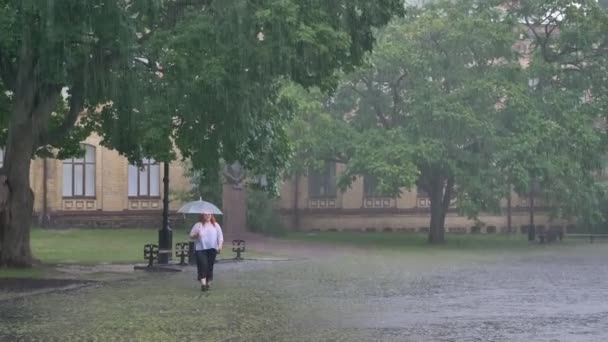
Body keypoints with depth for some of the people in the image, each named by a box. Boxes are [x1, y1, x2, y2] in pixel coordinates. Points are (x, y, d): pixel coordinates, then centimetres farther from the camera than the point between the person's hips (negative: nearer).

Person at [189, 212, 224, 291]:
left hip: (212, 249, 2)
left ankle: (207, 282, 16)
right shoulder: (198, 225, 6)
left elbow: (220, 236, 10)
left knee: (209, 266, 4)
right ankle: (203, 283, -20)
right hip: (200, 249, -2)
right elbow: (191, 236, 8)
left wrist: (220, 246, -3)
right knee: (202, 265, -15)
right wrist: (196, 235, -14)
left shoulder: (215, 225, 12)